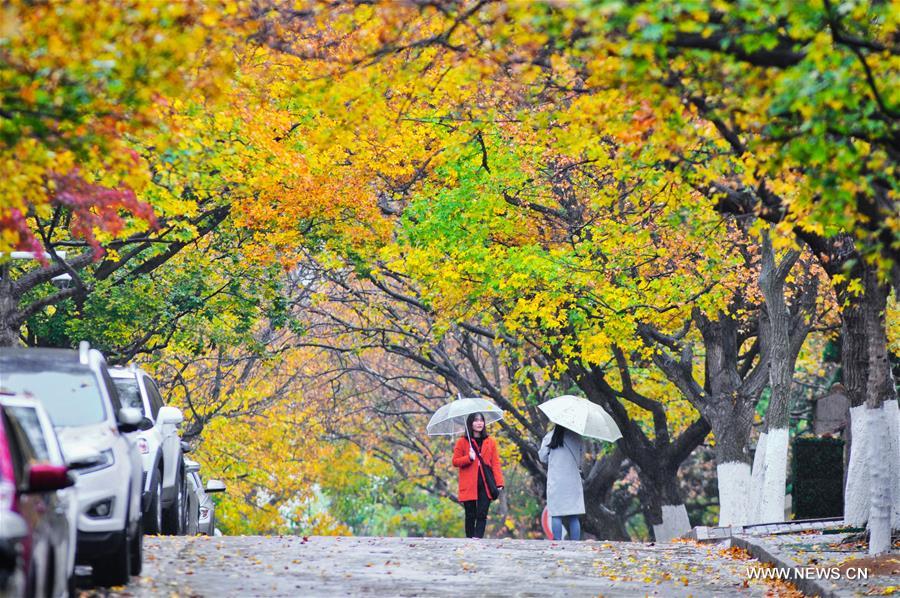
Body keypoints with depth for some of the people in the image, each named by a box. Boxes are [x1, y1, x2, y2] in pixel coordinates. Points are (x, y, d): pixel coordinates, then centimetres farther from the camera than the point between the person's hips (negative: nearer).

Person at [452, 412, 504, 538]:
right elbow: (455, 462, 4)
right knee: (471, 516, 3)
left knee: (482, 515, -9)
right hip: (469, 485, -1)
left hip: (485, 484, 1)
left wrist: (499, 483, -4)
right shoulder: (462, 442, 5)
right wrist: (469, 458, -14)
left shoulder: (490, 442, 10)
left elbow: (495, 463, 6)